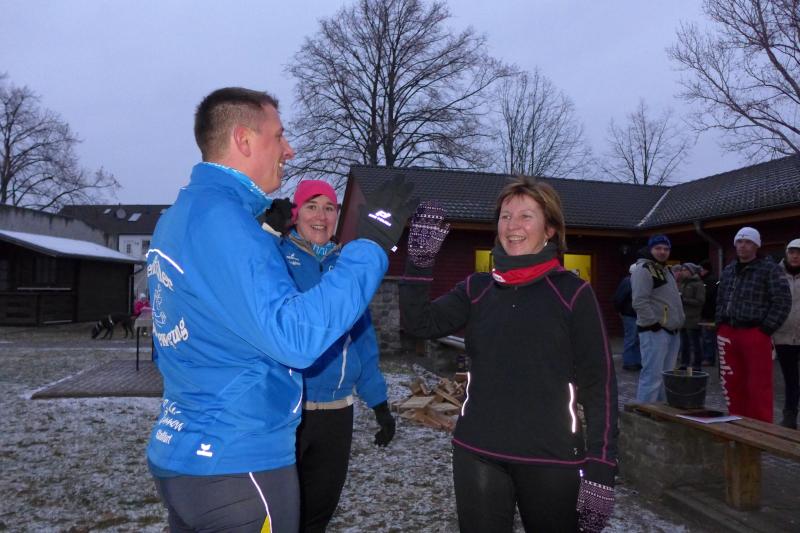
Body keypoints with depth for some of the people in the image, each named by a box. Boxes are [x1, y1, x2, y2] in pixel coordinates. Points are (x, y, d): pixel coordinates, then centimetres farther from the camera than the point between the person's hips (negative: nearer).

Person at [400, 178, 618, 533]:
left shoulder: (573, 292, -5)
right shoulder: (477, 288, 5)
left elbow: (599, 384, -5)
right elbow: (419, 324, -6)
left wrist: (600, 468, -10)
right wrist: (420, 261, -18)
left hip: (552, 458, -2)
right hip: (477, 453, 3)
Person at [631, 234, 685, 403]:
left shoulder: (666, 270, 21)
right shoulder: (643, 269, -11)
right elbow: (640, 302, -21)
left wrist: (678, 323, 19)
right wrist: (653, 323, -20)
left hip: (671, 331, 10)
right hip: (654, 331, -10)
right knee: (652, 376, -11)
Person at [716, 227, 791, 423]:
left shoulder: (769, 269, -3)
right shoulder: (728, 270, 16)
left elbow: (783, 301, -8)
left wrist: (765, 329, -12)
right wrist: (720, 325, 12)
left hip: (755, 334, -6)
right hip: (728, 334, 6)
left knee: (759, 386, -4)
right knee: (732, 384, 10)